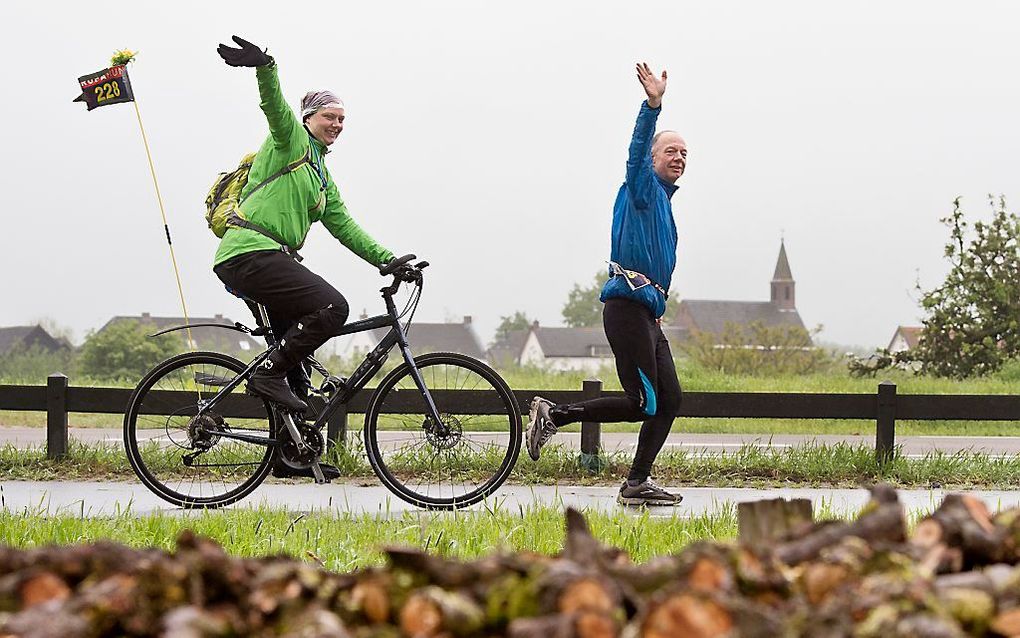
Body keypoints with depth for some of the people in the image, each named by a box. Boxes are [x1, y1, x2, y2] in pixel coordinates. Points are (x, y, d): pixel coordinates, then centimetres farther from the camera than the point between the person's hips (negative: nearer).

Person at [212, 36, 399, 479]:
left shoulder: (321, 175, 27)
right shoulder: (291, 140, 3)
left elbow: (344, 226, 24)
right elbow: (275, 105, -18)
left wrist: (388, 260, 14)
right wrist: (265, 68, -39)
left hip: (272, 259, 10)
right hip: (250, 252, -10)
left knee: (293, 356, 10)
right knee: (332, 307, -23)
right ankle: (268, 374, -16)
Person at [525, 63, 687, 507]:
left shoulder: (662, 199, 26)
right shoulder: (642, 187, 0)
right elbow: (637, 149, -21)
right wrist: (652, 105, -35)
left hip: (646, 313, 10)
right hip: (627, 306, -10)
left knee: (668, 400, 4)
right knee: (642, 402, -14)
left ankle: (637, 484, 5)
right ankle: (553, 415, -7)